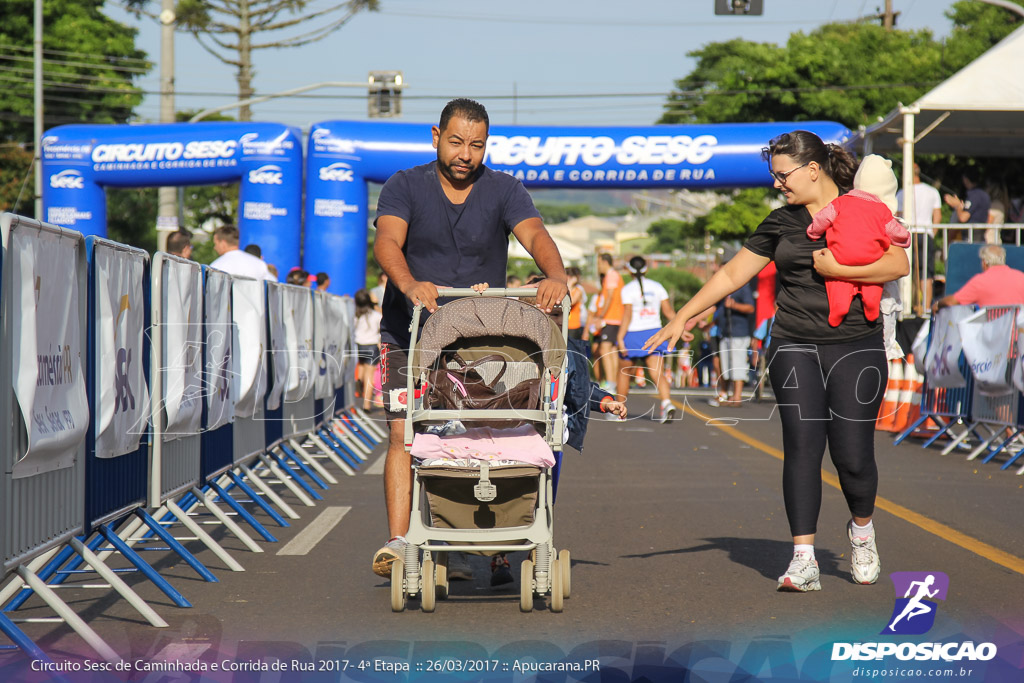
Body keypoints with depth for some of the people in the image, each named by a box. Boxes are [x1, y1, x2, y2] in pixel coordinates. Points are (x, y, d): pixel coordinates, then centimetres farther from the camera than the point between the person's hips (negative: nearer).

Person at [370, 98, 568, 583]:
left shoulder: (504, 191, 3)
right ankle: (398, 543, -19)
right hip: (409, 332, -1)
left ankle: (449, 546, 6)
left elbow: (535, 235, -16)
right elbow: (387, 242, -19)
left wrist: (555, 274, -39)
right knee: (405, 434, -14)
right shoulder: (404, 188, -1)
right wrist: (410, 285, -41)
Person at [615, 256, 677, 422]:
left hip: (633, 334, -3)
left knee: (624, 372, 15)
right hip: (654, 333, 3)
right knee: (658, 374, -6)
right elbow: (668, 311, 6)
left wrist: (620, 338, -14)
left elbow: (627, 315, -14)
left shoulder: (628, 289, -6)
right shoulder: (657, 286, 6)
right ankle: (666, 403, -32)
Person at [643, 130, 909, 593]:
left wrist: (837, 270, -14)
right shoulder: (781, 223, 12)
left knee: (852, 454, -5)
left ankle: (861, 529, 25)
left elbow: (899, 264, -8)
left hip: (856, 346, -2)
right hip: (795, 349, 3)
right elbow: (732, 274, 15)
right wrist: (683, 316, 12)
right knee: (801, 449, -8)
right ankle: (804, 561, -7)